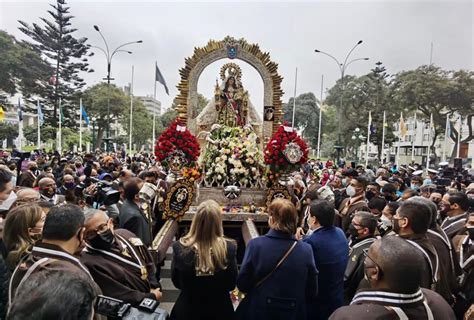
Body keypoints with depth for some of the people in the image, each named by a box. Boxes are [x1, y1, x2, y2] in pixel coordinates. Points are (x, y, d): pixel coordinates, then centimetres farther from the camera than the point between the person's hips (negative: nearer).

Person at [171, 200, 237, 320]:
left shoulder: (180, 247, -23)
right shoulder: (228, 248, -25)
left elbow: (176, 282, -5)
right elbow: (231, 285, -9)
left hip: (187, 310, 0)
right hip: (219, 310, 0)